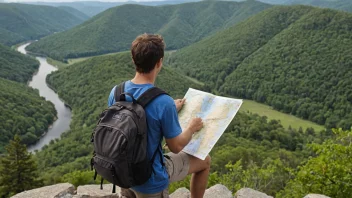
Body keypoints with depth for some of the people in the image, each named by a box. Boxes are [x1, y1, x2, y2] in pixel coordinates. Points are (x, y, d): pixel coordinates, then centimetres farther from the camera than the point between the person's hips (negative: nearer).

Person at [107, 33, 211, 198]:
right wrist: (192, 128, 3)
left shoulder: (115, 92, -10)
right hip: (150, 180, -5)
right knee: (204, 161, 16)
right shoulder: (164, 102, -28)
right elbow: (176, 147, -16)